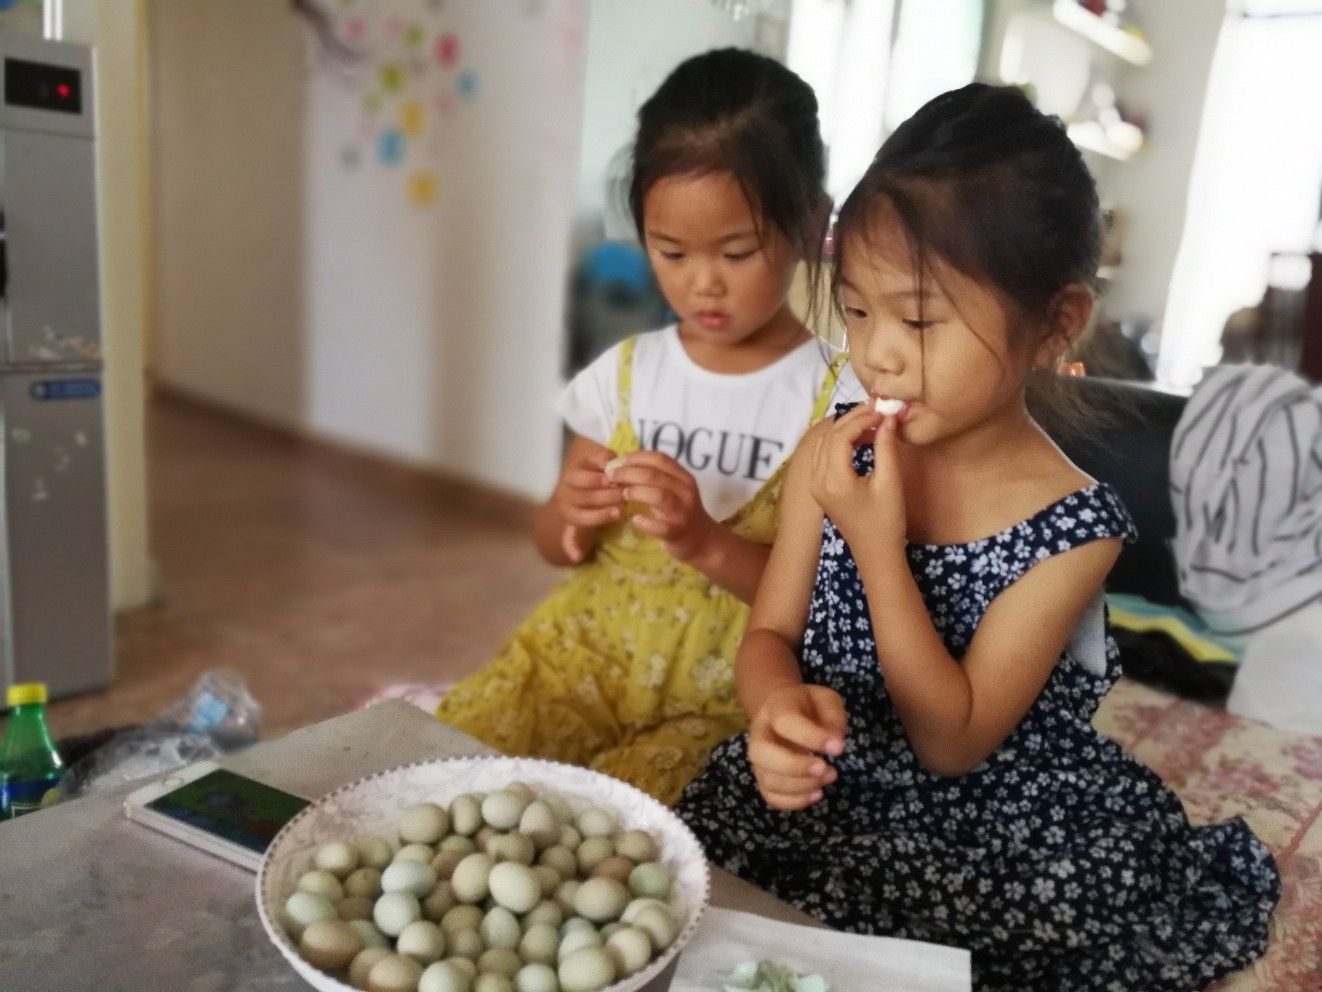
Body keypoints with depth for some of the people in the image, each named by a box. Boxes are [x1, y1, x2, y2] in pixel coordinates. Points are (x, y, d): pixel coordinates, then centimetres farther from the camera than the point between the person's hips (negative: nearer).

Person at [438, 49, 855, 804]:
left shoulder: (834, 399, -9)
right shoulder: (626, 372, 3)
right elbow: (555, 548, 12)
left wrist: (709, 544, -26)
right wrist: (570, 514, -12)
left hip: (728, 691, -3)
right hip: (589, 648, 4)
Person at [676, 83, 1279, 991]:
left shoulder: (1072, 526, -17)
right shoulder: (830, 462, -7)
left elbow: (953, 744, -17)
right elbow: (769, 635, -1)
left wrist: (878, 545, -27)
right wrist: (779, 702, -26)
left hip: (998, 832, -1)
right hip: (826, 794, 2)